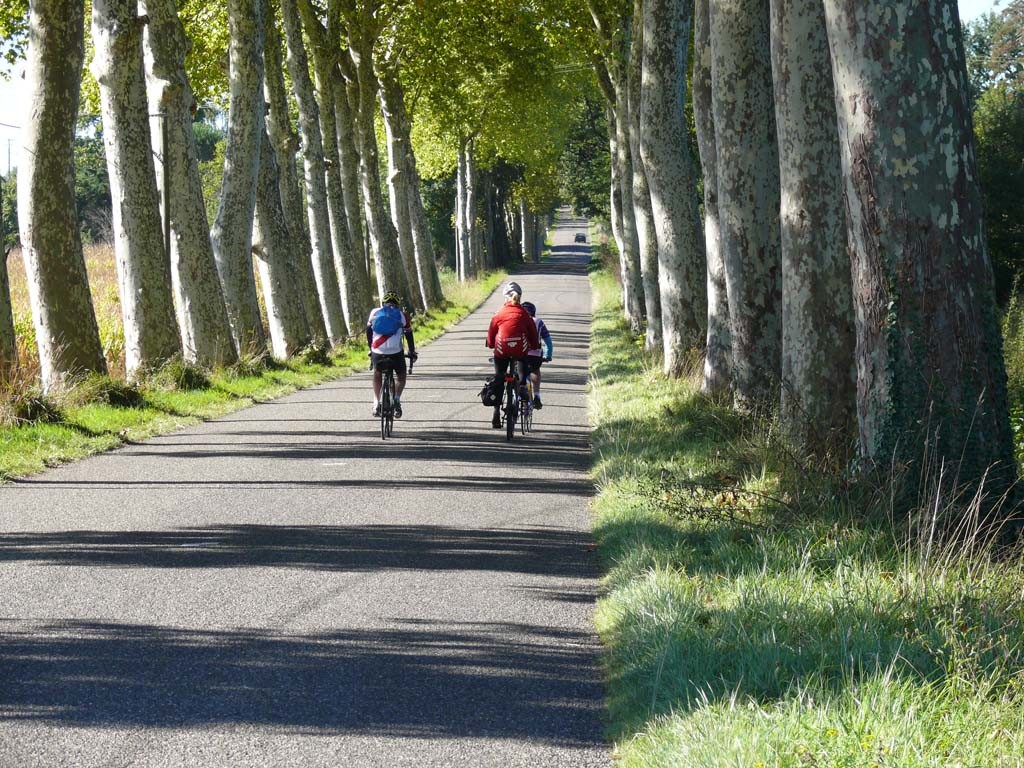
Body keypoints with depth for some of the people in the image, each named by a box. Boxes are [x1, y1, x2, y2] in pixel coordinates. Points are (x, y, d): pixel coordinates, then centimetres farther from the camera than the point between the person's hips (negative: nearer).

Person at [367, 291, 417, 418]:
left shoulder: (375, 313, 14)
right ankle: (397, 398, -3)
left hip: (377, 351, 1)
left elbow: (369, 332, 18)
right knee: (401, 376, 22)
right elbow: (409, 335, 15)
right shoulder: (402, 315, 12)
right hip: (396, 352, -1)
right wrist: (412, 353, 27)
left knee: (377, 375, 27)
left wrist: (371, 349, 31)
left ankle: (376, 403, 15)